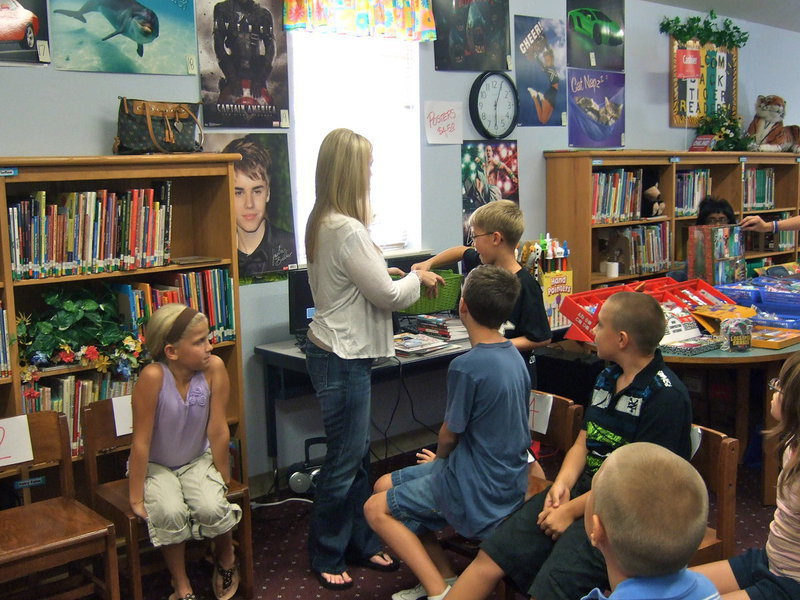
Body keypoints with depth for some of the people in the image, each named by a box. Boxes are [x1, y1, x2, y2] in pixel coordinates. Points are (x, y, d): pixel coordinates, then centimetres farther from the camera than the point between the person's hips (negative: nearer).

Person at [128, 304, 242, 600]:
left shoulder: (214, 367, -21)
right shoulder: (153, 376, -28)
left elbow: (218, 431, -14)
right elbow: (141, 442, -23)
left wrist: (223, 480, -6)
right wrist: (136, 498, -17)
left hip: (198, 461, 2)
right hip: (156, 466, -1)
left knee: (211, 508, -23)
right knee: (171, 512, -27)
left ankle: (225, 559, 12)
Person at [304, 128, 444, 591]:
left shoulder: (322, 223, 9)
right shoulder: (348, 230, -21)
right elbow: (388, 296, -14)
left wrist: (390, 274, 12)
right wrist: (416, 278, 2)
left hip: (341, 353, 10)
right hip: (342, 358, -10)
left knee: (358, 454, 17)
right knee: (345, 460, 3)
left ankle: (362, 544, 29)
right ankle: (327, 558, 18)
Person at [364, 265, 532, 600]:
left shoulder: (467, 366, -25)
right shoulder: (513, 356, 1)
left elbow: (450, 434, -11)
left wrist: (439, 459, 11)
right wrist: (443, 459, 15)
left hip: (478, 491, -8)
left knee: (376, 509, 3)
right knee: (384, 485, 16)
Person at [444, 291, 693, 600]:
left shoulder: (667, 396, -14)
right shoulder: (607, 377, 12)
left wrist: (572, 510, -13)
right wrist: (562, 484, -5)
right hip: (583, 489, 8)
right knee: (490, 556, -4)